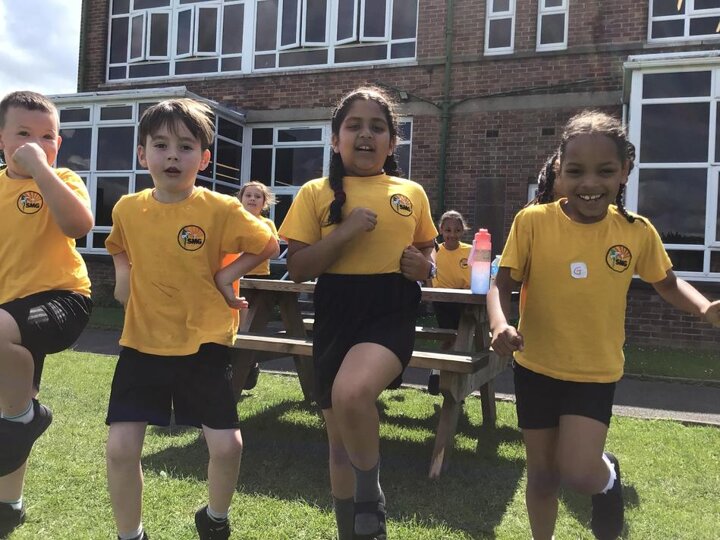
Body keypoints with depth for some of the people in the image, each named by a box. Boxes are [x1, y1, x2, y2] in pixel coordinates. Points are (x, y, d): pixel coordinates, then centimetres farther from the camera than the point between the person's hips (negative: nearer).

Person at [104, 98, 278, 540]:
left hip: (204, 344, -2)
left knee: (227, 444, -3)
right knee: (121, 446, 0)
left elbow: (268, 246, -2)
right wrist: (124, 277, 4)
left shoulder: (220, 209, -11)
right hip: (142, 343, 3)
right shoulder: (127, 209, 0)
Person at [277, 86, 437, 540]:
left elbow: (426, 252, 20)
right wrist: (344, 233, -16)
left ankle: (372, 500, -2)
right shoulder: (316, 193, 2)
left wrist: (424, 266, -3)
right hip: (336, 316, 2)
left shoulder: (412, 193, 7)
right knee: (341, 438, 11)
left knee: (352, 392, -31)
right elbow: (296, 269, -3)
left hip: (392, 313, -1)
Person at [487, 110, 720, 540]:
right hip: (536, 368, 0)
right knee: (543, 476, 12)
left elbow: (667, 283, 10)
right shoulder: (533, 221, -12)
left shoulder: (638, 231, -6)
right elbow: (502, 283, -8)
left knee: (578, 473, -13)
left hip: (596, 372, 0)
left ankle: (608, 475, 25)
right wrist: (500, 323, -28)